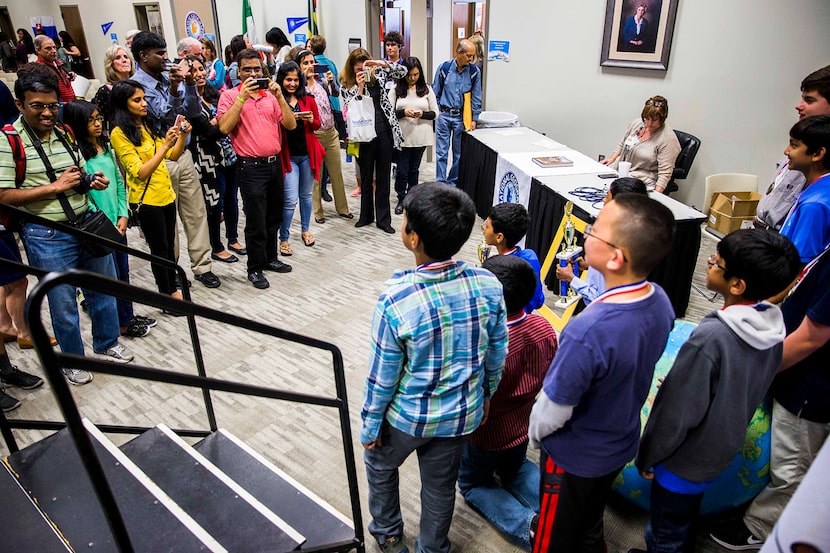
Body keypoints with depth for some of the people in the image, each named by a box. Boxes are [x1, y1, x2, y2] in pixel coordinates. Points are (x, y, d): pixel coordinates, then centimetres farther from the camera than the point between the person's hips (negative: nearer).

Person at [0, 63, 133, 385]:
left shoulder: (65, 133, 8)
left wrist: (93, 181, -3)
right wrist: (55, 186, -20)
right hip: (47, 237, -6)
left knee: (103, 289, 17)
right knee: (63, 304, 7)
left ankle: (106, 344, 37)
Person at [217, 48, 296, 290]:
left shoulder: (271, 95, 10)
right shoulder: (230, 95, -2)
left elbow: (291, 125, 1)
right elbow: (224, 127, -17)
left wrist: (279, 96, -10)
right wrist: (242, 97, -20)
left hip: (274, 163, 5)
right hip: (251, 167, -5)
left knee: (274, 218, 16)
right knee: (256, 222, 0)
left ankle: (270, 258, 33)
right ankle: (255, 269, 14)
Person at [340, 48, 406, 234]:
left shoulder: (378, 74, 4)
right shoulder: (347, 86, 0)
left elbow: (402, 72, -4)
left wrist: (382, 63, -17)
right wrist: (359, 87, -18)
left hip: (385, 132, 1)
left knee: (383, 178, 7)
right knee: (366, 178, 12)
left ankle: (383, 219, 16)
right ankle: (366, 215, 28)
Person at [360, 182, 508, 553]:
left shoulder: (396, 301, -32)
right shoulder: (489, 286, -19)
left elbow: (382, 377, -19)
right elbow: (497, 354, -4)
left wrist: (370, 425, -1)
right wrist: (486, 394, 14)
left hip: (408, 416, -2)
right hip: (462, 414, 3)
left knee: (380, 464, 29)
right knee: (441, 485, 26)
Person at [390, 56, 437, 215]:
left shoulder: (426, 89, 3)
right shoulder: (395, 90, -1)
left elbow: (435, 113, 4)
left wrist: (422, 114, -15)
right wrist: (403, 112, -19)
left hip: (420, 137, 2)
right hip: (402, 137, -1)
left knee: (414, 169, 14)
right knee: (402, 170, 2)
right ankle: (401, 199, 19)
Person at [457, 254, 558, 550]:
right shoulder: (544, 328, -17)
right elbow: (547, 380, -2)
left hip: (486, 433, -6)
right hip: (523, 426, 6)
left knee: (473, 484, 23)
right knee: (515, 469, 35)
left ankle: (527, 524, -1)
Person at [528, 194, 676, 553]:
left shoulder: (587, 333, -41)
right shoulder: (660, 302, -17)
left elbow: (552, 411, -26)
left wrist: (534, 434, -4)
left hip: (573, 456, -6)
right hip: (621, 444, 6)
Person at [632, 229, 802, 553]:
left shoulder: (712, 337, -34)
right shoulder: (773, 325, -10)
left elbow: (676, 411, -26)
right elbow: (752, 391, 5)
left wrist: (646, 456, -10)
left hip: (685, 457, -7)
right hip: (724, 451, 7)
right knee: (688, 517, 31)